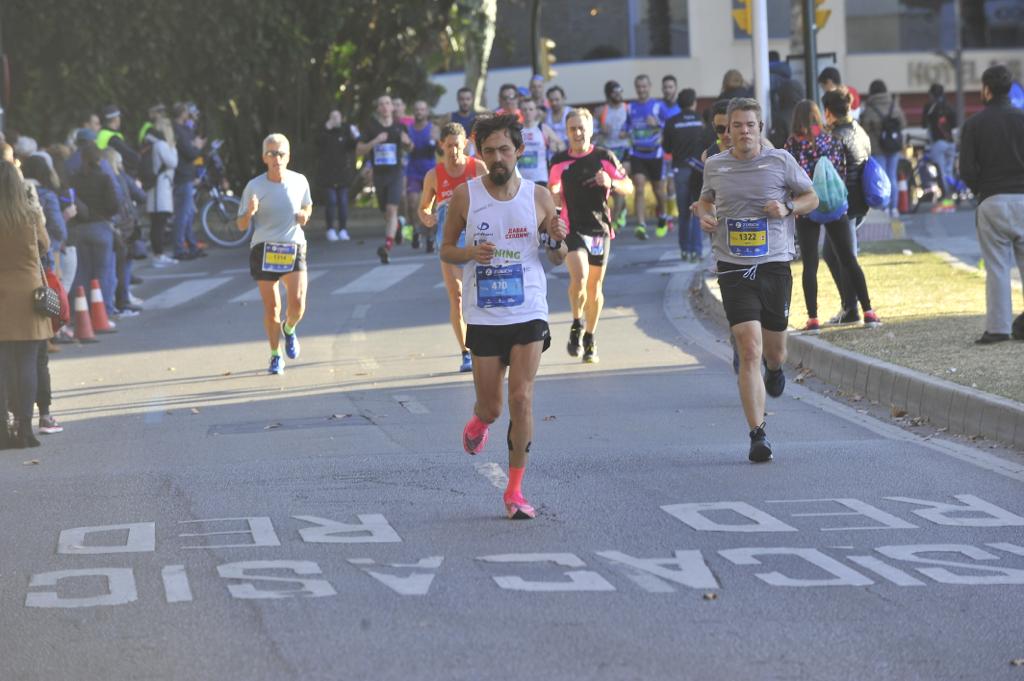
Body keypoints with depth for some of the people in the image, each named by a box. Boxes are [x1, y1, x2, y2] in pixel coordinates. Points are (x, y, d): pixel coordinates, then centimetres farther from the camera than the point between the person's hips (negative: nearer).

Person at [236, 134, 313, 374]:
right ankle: (275, 356, 19)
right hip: (263, 248, -1)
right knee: (271, 308, 1)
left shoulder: (300, 181, 2)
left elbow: (307, 206, 22)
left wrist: (304, 215, -2)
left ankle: (289, 329, 22)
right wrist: (249, 212, -22)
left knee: (297, 303, -13)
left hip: (293, 247, 1)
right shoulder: (254, 187, -4)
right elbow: (241, 226, -1)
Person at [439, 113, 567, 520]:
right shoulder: (465, 196, -2)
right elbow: (446, 250, 6)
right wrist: (470, 253, -15)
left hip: (528, 313, 0)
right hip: (483, 315, 0)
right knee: (491, 406, 5)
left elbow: (558, 257, 10)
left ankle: (515, 490, 1)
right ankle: (480, 420, 45)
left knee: (521, 399, -10)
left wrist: (558, 240, -13)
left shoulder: (538, 197, 1)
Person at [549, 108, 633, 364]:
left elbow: (629, 187, 2)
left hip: (599, 228, 0)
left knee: (595, 286, 6)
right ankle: (576, 326, 1)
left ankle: (590, 340, 22)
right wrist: (553, 197, -2)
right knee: (579, 276, -22)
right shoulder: (559, 161, 6)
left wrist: (611, 183, -18)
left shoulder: (604, 157, 0)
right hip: (572, 228, 0)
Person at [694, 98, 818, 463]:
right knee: (750, 350, -15)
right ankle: (758, 435, -15)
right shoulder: (714, 166, 5)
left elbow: (811, 198, 11)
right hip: (734, 269, -1)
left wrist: (788, 207, -10)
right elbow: (706, 199, 24)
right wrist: (704, 215, 1)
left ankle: (774, 368, 54)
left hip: (775, 265, 1)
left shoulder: (781, 161, 0)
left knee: (774, 351, 12)